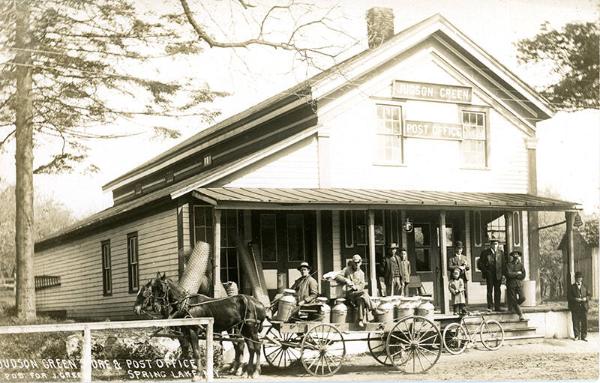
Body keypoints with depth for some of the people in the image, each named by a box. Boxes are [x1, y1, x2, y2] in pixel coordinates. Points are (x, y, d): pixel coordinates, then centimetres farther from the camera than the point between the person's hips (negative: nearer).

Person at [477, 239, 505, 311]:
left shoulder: (501, 253, 11)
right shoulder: (485, 253, 2)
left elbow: (503, 264, 11)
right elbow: (480, 264, 3)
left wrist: (503, 273, 2)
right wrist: (485, 271, -6)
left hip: (498, 275, 3)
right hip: (489, 274, -3)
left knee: (497, 291, 3)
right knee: (490, 291, -3)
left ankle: (497, 307, 7)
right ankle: (490, 307, 0)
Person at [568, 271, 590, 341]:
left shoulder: (585, 287, 12)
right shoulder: (572, 287, 4)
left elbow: (588, 295, 12)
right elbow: (569, 296, -1)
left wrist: (586, 298, -9)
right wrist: (575, 299, -16)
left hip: (584, 307, 2)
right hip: (575, 307, -2)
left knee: (584, 322, 1)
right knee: (576, 322, 1)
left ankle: (583, 336, 10)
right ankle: (577, 336, 13)